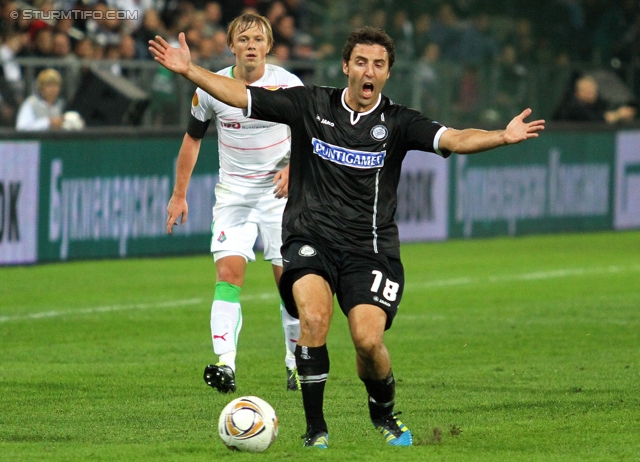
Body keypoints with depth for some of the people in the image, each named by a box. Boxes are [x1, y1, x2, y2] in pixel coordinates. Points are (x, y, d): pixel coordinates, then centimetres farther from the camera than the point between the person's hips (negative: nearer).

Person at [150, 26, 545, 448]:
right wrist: (188, 69, -5)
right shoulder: (311, 105, 3)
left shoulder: (396, 122, 1)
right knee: (315, 314, -27)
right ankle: (316, 428, -14)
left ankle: (384, 413, 17)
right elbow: (240, 96, 5)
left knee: (368, 340, -16)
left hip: (370, 247, 0)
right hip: (310, 237, 0)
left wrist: (501, 137, -31)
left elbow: (452, 139, -14)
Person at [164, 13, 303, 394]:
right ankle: (225, 364, -24)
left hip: (279, 191, 0)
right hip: (233, 193, 1)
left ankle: (296, 363, 16)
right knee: (228, 272, -15)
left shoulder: (288, 85, -8)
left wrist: (293, 168, -17)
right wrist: (179, 194, 8)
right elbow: (193, 138, 8)